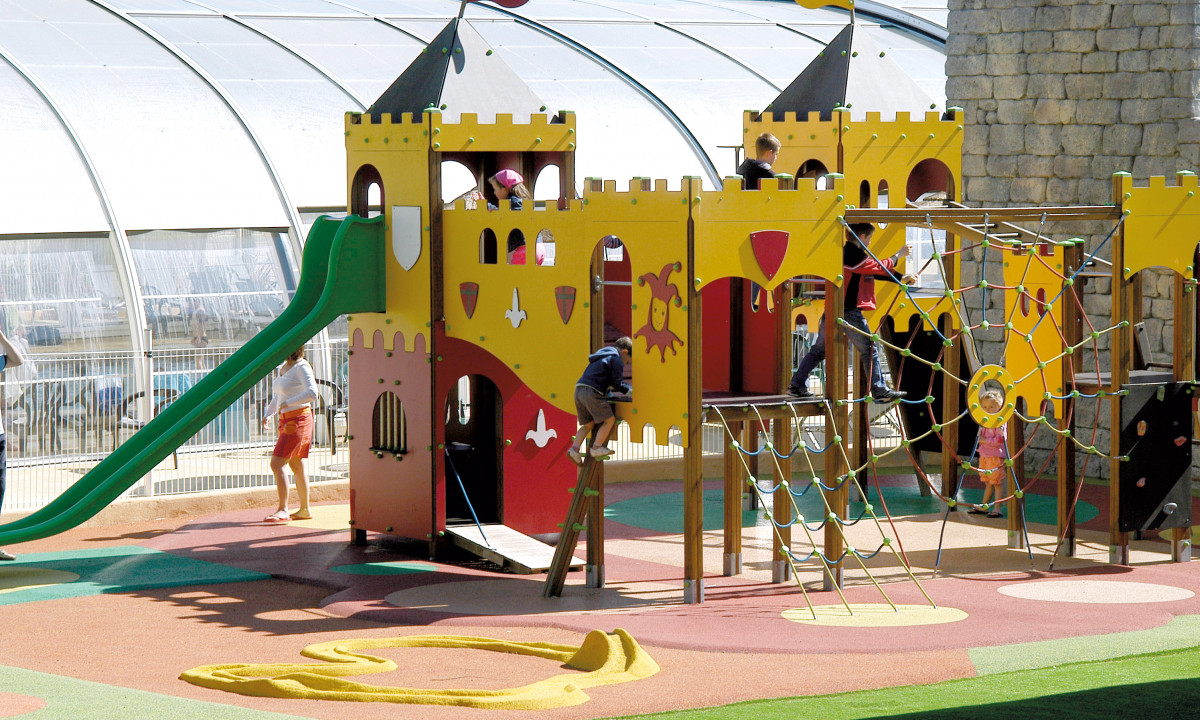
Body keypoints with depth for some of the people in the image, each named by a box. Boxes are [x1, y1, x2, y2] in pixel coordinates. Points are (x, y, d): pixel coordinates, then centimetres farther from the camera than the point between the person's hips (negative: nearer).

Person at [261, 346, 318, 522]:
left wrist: (288, 403, -23)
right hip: (286, 421, 10)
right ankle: (304, 510, 19)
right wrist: (267, 414, 8)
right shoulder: (283, 367, 14)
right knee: (296, 466, 13)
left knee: (276, 464, -14)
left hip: (298, 420, -10)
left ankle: (282, 510, -15)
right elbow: (276, 398, 23)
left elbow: (312, 393, -26)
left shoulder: (301, 367, -14)